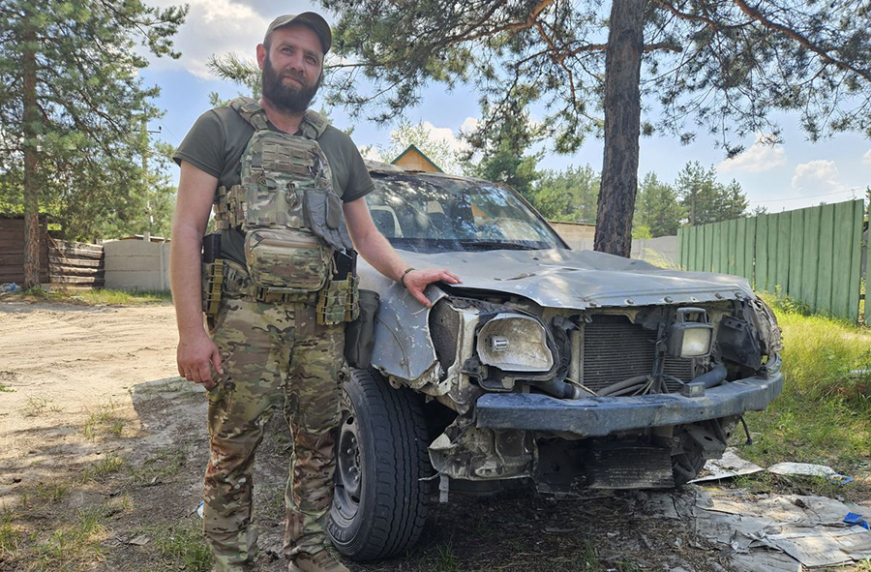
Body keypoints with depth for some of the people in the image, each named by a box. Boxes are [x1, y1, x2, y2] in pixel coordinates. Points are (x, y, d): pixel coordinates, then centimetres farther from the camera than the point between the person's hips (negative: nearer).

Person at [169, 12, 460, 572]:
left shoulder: (339, 146, 16)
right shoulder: (222, 128, 4)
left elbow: (366, 233, 20)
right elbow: (187, 230, -3)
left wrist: (406, 273, 0)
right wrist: (192, 331, -12)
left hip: (323, 323, 4)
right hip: (246, 320, -3)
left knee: (318, 446, 11)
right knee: (233, 451, 3)